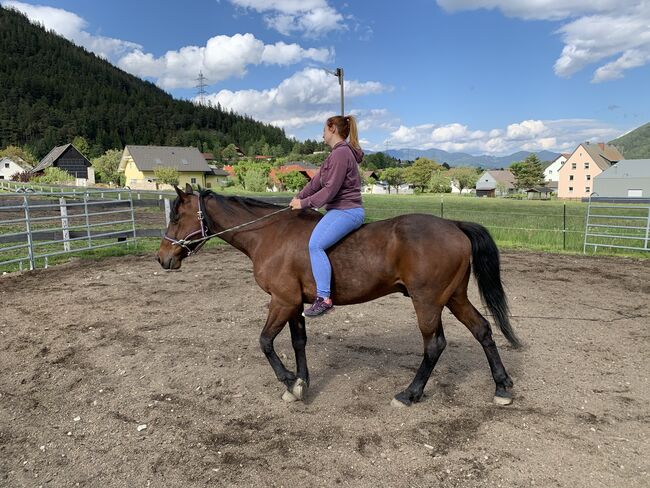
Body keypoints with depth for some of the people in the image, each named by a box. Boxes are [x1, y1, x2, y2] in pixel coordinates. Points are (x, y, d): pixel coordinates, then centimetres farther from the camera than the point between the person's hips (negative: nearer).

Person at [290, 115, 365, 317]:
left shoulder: (341, 153, -14)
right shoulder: (337, 154, 20)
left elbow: (330, 190, -19)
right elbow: (317, 180, 18)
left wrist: (304, 203, -12)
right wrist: (298, 197, 8)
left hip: (347, 211, -12)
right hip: (339, 210, 12)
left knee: (315, 244, -27)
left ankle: (324, 298, -27)